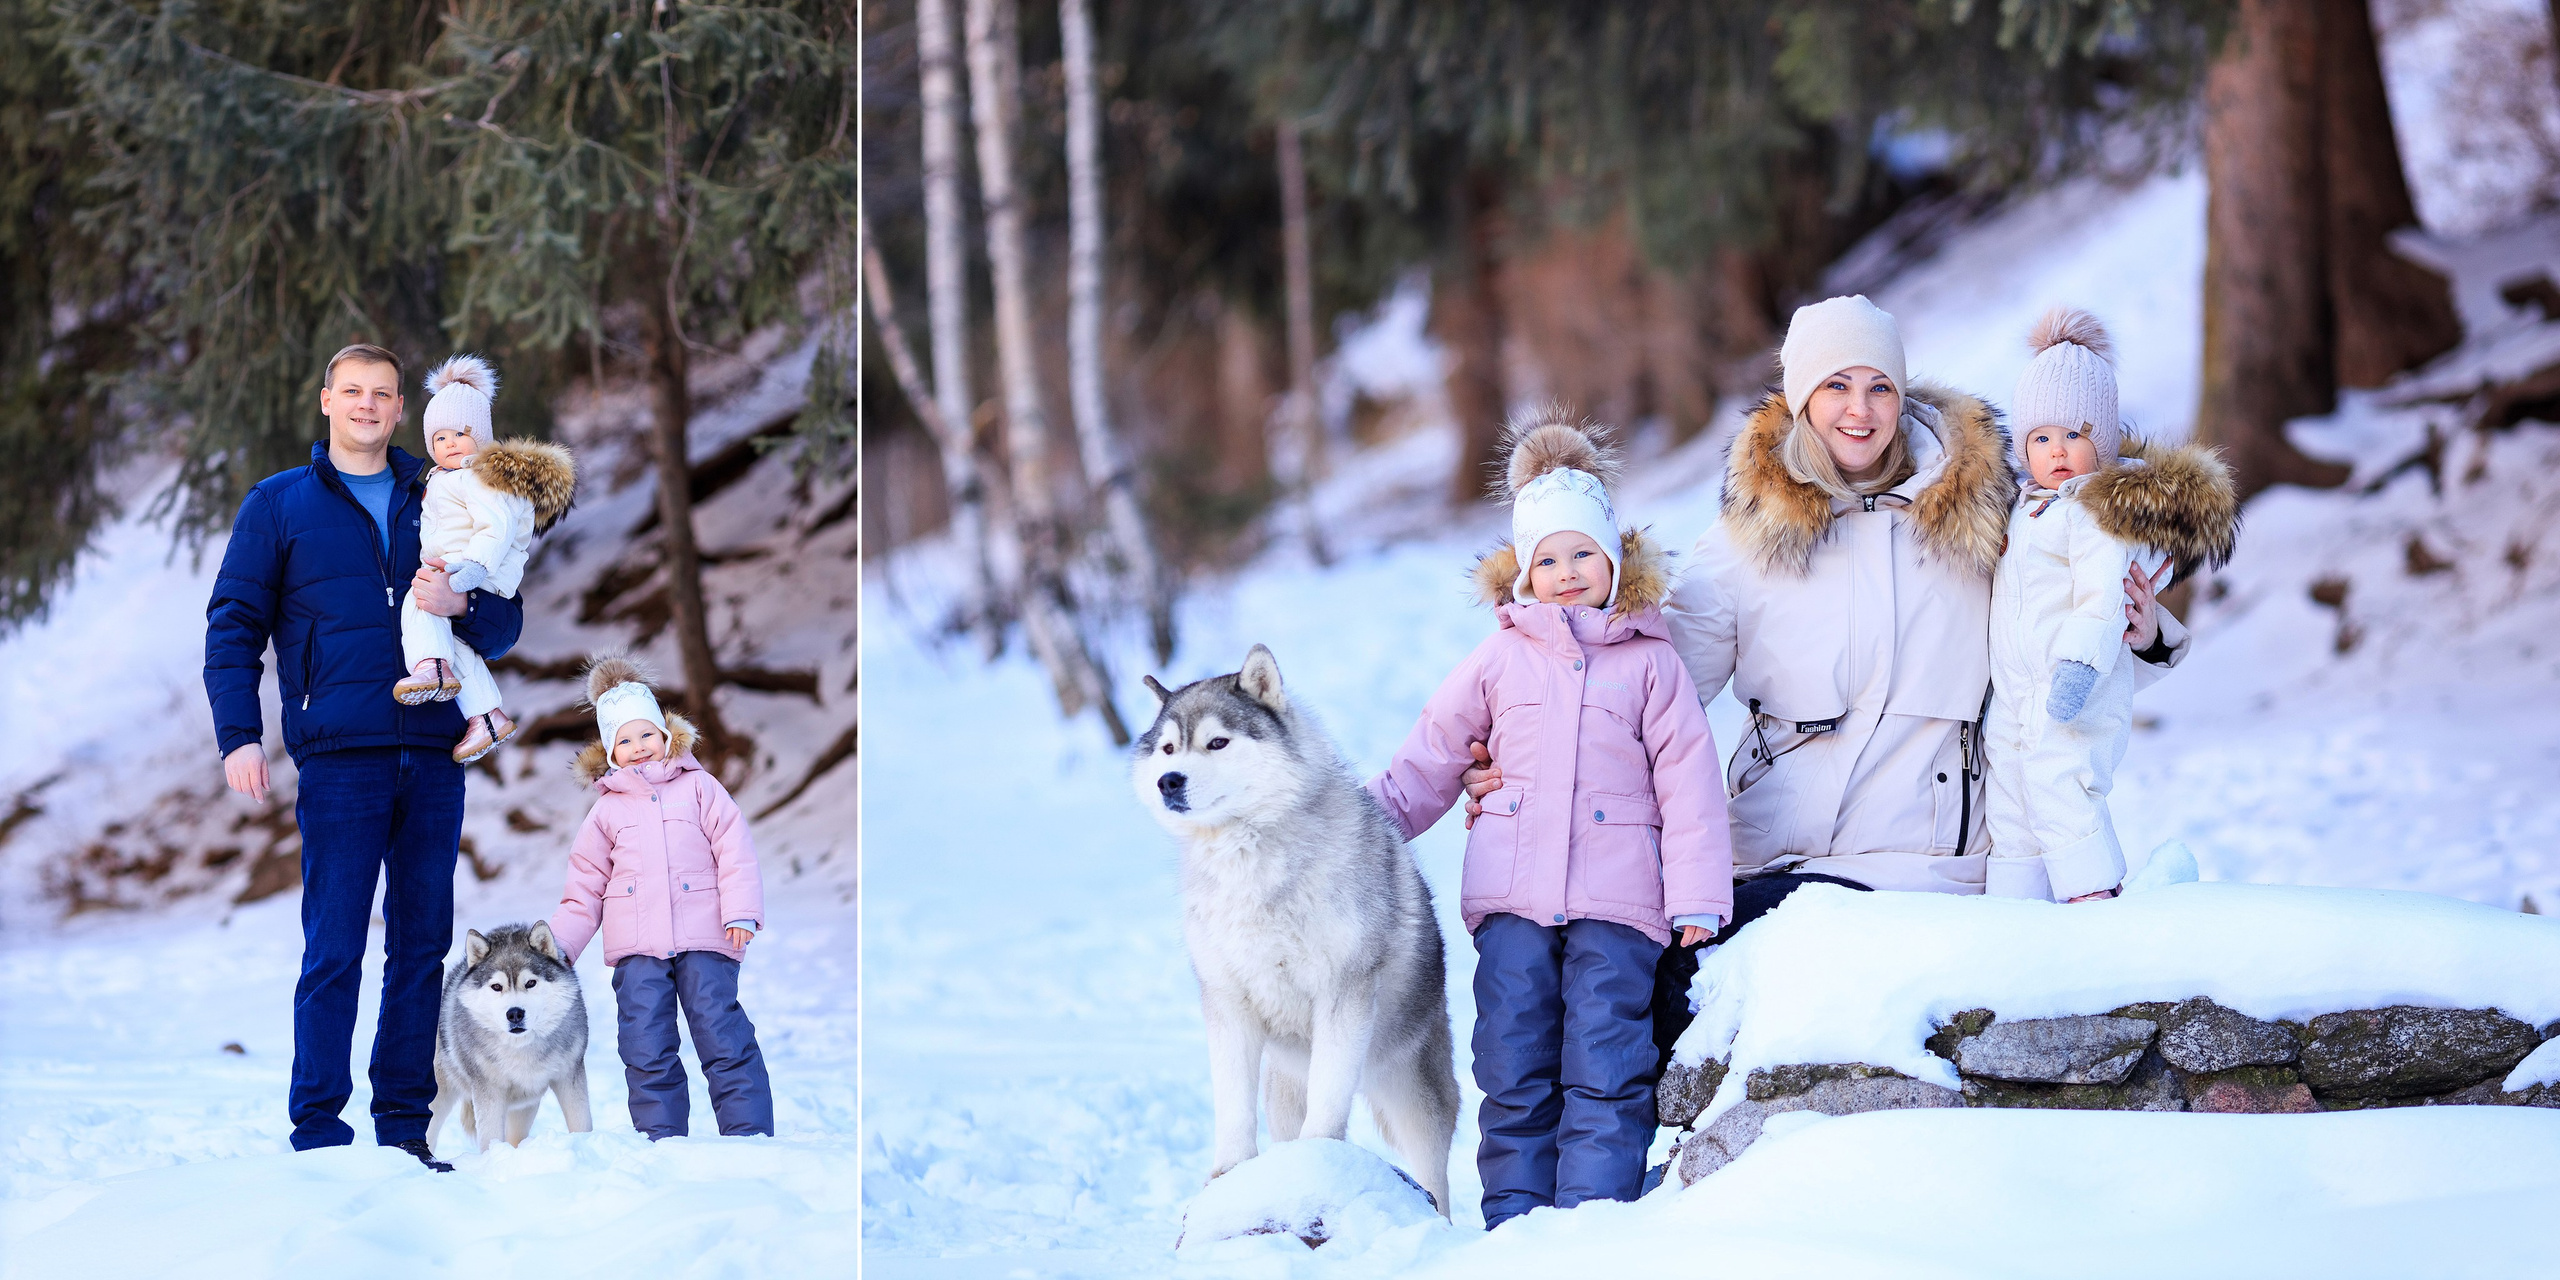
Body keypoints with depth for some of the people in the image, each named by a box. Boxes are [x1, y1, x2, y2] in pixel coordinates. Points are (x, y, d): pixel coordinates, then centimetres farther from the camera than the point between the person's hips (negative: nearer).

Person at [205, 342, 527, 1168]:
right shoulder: (279, 505, 9)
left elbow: (504, 628, 15)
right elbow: (233, 626, 5)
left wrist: (461, 606, -8)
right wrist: (239, 736, -7)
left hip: (433, 753, 3)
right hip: (340, 757, -3)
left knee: (421, 945, 5)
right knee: (334, 949, -7)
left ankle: (405, 1125, 10)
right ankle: (318, 1130, -4)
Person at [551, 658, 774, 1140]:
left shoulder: (699, 787, 12)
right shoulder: (606, 811, 18)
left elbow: (734, 849, 4)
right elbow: (585, 887, 20)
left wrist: (741, 911, -9)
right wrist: (558, 941, 9)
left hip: (704, 938, -2)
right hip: (636, 947, 2)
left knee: (724, 1039, -8)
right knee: (647, 1052, -2)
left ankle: (750, 1137, -6)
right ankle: (660, 1144, 2)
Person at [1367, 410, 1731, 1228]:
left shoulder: (1650, 662, 9)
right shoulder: (1501, 658, 14)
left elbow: (1687, 782, 5)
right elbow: (1433, 754, 21)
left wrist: (1698, 899, -1)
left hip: (1616, 900, -2)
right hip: (1513, 896, 2)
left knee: (1605, 1071, -7)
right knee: (1514, 1067, 1)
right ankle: (1513, 1222, 4)